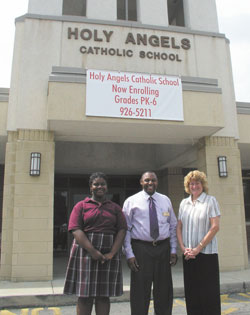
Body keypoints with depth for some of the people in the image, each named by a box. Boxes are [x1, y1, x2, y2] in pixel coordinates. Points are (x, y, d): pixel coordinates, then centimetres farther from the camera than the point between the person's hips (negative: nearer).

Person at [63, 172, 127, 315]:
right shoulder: (81, 206, 5)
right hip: (85, 252, -1)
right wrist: (93, 251, -17)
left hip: (109, 254, 2)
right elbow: (76, 230, -7)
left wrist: (112, 253, -11)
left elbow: (122, 230, 3)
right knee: (85, 295, 2)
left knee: (104, 295, 7)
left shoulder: (115, 208, 12)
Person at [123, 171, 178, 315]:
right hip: (141, 248, -3)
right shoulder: (131, 201, 0)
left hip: (163, 248, 3)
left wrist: (173, 250, 4)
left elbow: (173, 226, 11)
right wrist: (129, 254, -9)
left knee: (164, 290, 12)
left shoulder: (165, 200, 10)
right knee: (140, 291, 4)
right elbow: (126, 229, -2)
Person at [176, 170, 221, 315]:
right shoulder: (184, 203, 10)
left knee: (209, 292, 1)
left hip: (207, 253, -4)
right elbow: (179, 227, 11)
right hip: (188, 254, 4)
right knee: (191, 292, 10)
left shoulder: (211, 201, -3)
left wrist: (198, 248, -14)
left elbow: (215, 227, -11)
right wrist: (183, 247, -4)